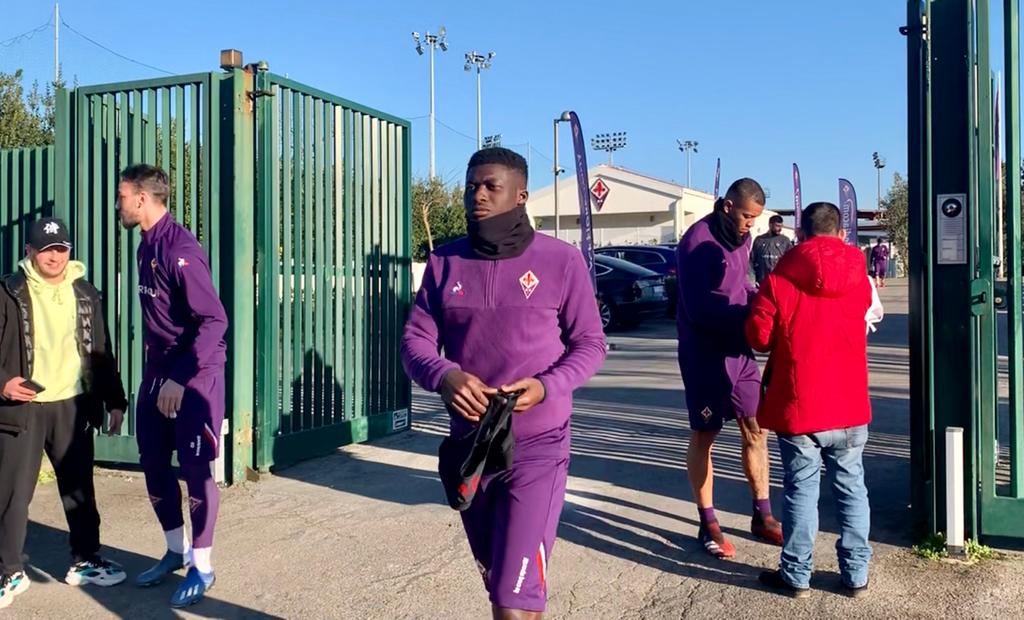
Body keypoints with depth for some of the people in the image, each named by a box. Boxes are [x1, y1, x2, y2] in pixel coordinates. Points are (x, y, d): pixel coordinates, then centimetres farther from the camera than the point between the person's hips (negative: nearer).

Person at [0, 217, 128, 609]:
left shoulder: (85, 294, 8)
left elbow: (101, 352, 12)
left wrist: (114, 401, 9)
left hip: (73, 406, 3)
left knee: (79, 488, 11)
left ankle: (85, 562, 24)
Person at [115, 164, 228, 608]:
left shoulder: (180, 249, -19)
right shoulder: (147, 244, 9)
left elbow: (214, 320, -24)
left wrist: (181, 379, -23)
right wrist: (158, 371, 15)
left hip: (195, 374, -9)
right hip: (157, 370, 9)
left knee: (195, 469, 1)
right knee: (154, 463, 14)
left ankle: (202, 566, 15)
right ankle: (176, 551, 31)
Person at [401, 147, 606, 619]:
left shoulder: (561, 260, -6)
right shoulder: (445, 262, 4)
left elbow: (590, 344, -1)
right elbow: (415, 340, 3)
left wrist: (548, 386, -20)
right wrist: (444, 376, -19)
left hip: (537, 447, -4)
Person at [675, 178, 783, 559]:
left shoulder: (741, 237, 7)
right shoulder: (698, 241, -17)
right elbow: (698, 307, -21)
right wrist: (748, 316, -25)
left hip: (739, 349, 7)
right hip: (704, 353, -7)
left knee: (755, 428, 10)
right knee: (703, 436, 4)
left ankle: (762, 517, 24)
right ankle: (708, 525, 16)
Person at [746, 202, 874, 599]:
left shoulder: (779, 278, -10)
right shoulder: (859, 277, 1)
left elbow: (759, 337, -5)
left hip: (798, 404, -2)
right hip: (849, 404, 3)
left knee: (801, 489, 7)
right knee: (851, 487, 14)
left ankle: (796, 576, 16)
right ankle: (856, 574, 21)